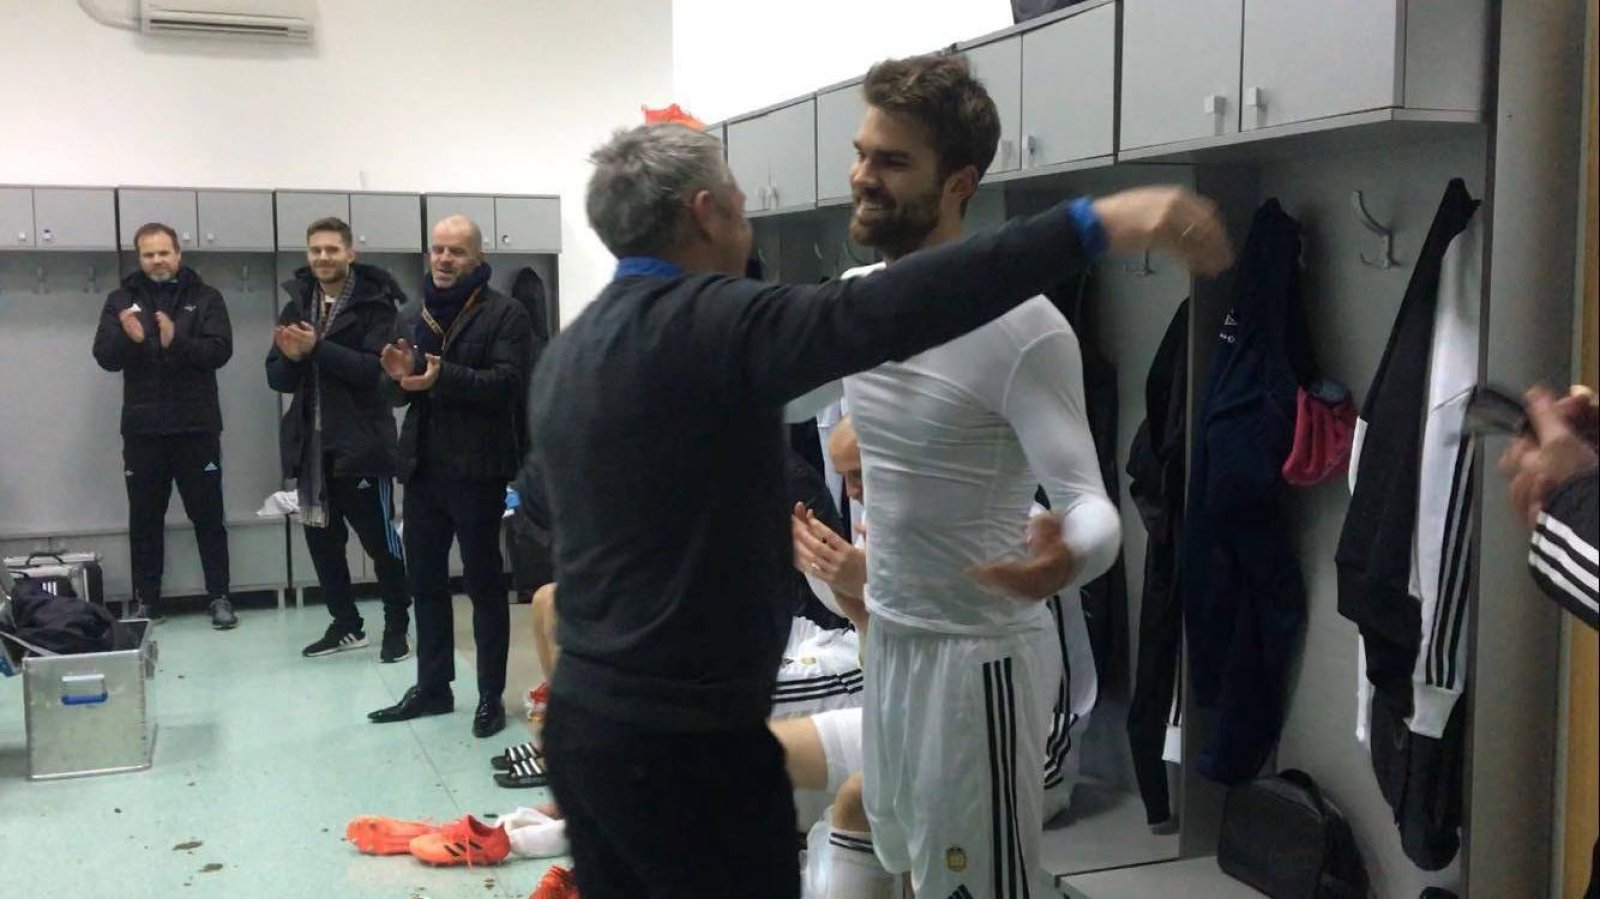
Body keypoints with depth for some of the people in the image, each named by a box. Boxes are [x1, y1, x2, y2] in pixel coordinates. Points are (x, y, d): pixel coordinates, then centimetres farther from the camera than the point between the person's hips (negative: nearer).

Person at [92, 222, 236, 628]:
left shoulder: (205, 297, 2)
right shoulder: (121, 300, 6)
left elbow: (220, 350, -9)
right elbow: (105, 356, -3)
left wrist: (177, 341, -26)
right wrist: (129, 338, -24)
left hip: (196, 426, -2)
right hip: (142, 428, 2)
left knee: (208, 514, 4)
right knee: (145, 518, 8)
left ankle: (220, 597, 11)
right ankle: (146, 602, 17)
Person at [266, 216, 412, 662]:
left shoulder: (375, 304, -6)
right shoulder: (297, 305, 10)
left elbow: (376, 368, -19)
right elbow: (278, 378, 8)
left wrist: (317, 348, -24)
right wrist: (291, 358, -14)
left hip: (360, 442, -6)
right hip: (312, 443, 6)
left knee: (379, 538, 2)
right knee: (321, 539, 13)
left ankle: (397, 627, 15)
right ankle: (346, 624, 26)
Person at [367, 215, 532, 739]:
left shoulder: (504, 314, -5)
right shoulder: (411, 316, 15)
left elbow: (509, 383, -18)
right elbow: (396, 394, 15)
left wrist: (443, 376, -28)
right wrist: (396, 376, -8)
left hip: (476, 469, -6)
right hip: (422, 467, 6)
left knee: (484, 583, 2)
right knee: (425, 581, 12)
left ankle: (491, 696, 11)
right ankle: (432, 687, 24)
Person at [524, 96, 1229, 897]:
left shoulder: (566, 353, 10)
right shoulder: (705, 324, -19)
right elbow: (879, 314, -33)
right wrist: (1096, 224, -37)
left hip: (582, 720, 9)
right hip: (687, 740, -9)